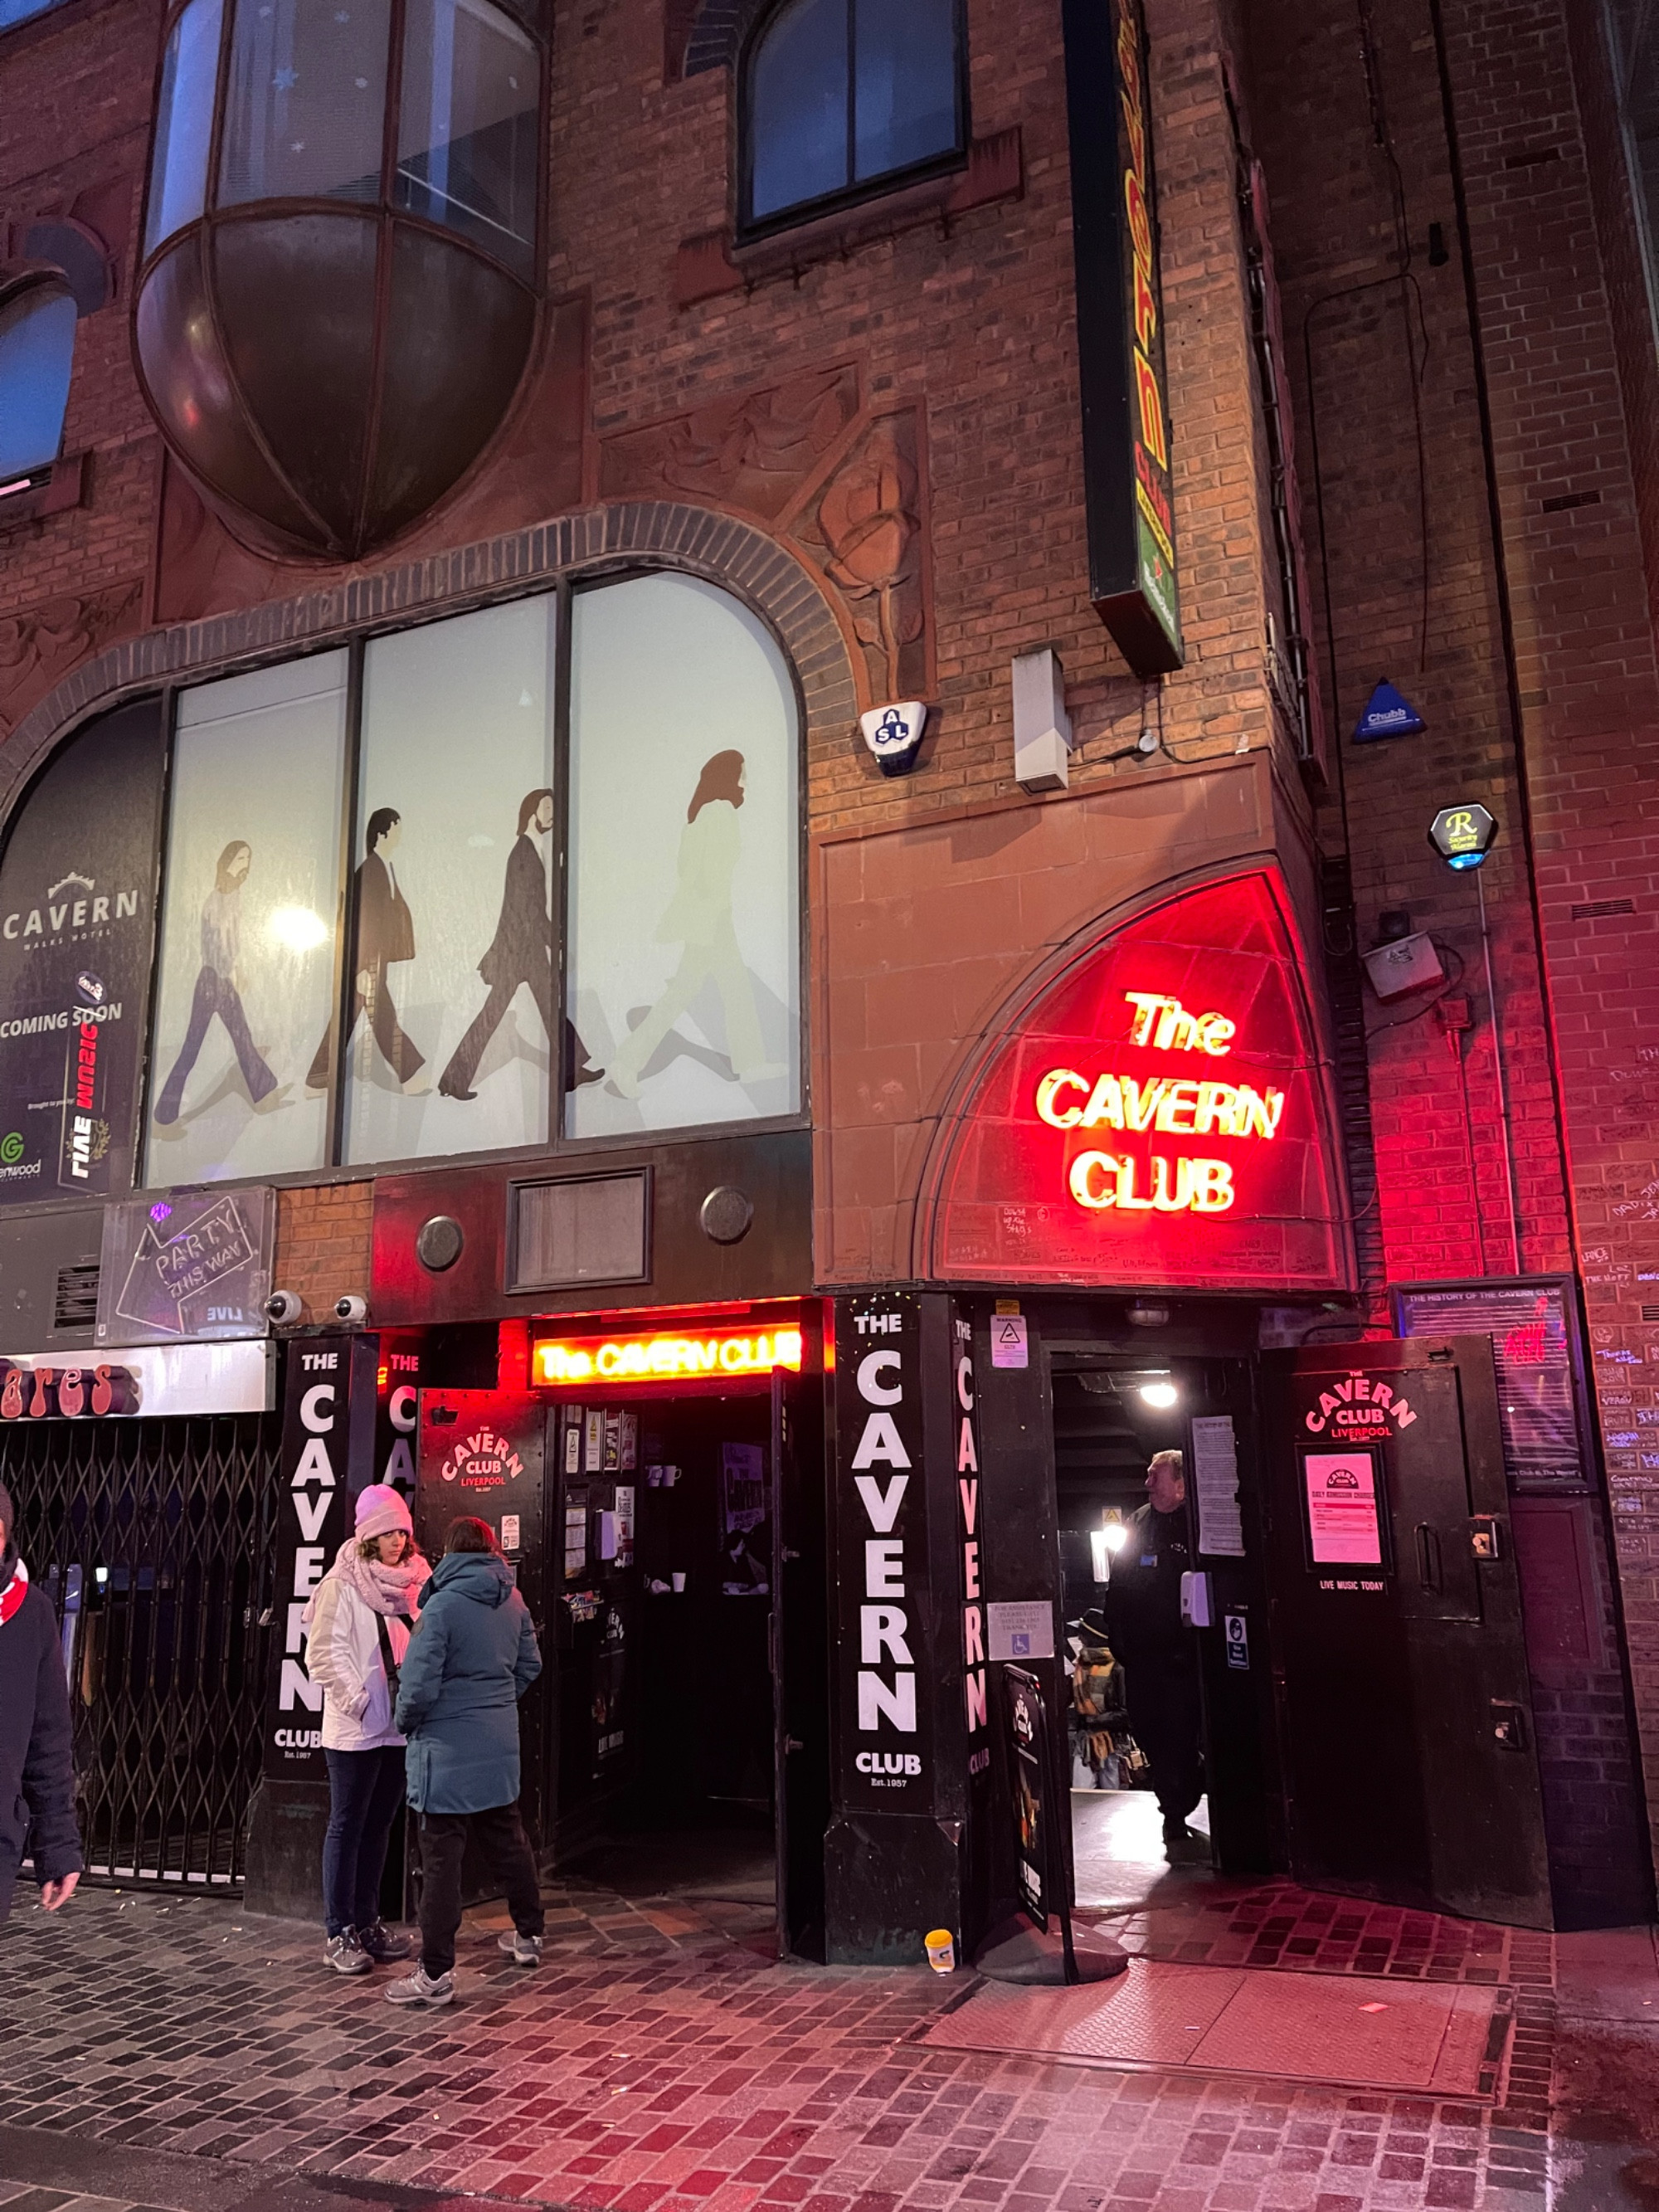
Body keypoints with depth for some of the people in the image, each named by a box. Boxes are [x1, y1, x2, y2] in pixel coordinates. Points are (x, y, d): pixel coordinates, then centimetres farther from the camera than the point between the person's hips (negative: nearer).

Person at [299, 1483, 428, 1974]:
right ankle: (340, 1934, 11)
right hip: (355, 1728, -6)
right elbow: (325, 1653, -13)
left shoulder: (413, 1580, 7)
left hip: (399, 1725, 6)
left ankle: (367, 1922, 25)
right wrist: (358, 1701, -16)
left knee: (379, 1824, 14)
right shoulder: (342, 1583, -10)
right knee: (347, 1826, 3)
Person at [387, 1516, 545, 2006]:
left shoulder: (443, 1605, -17)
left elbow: (419, 1684, -19)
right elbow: (530, 1666, 13)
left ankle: (436, 1974, 4)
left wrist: (406, 1722, -1)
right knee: (507, 1840, 21)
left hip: (448, 1748, -7)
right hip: (501, 1743, 7)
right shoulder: (513, 1602, 3)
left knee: (441, 1858, 0)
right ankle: (528, 1934, 35)